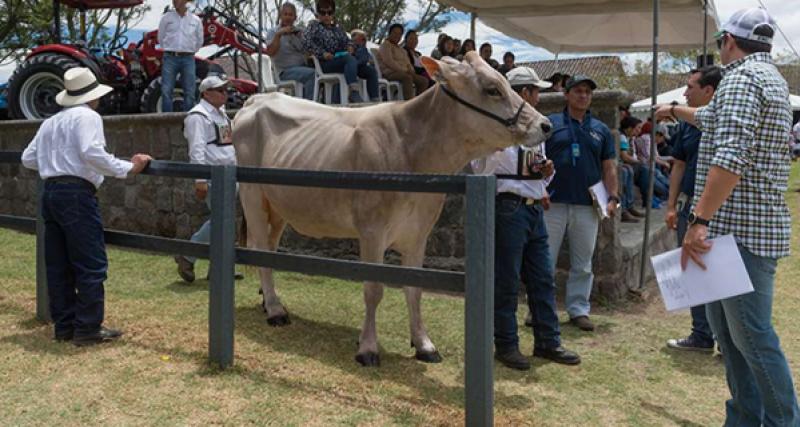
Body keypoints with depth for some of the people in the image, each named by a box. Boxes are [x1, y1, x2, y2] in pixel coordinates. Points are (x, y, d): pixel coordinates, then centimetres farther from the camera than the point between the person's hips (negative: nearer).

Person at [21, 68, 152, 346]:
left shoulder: (50, 123, 19)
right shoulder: (87, 116, -5)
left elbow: (27, 159, 20)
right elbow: (91, 152, -21)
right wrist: (127, 169, -18)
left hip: (50, 192, 9)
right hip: (76, 194, -8)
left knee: (58, 265, 11)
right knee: (91, 264, -3)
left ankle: (64, 325, 17)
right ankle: (88, 328, -1)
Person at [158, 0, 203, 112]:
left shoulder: (196, 20, 7)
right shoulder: (166, 18, 5)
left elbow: (199, 41, 17)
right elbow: (161, 38, 13)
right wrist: (170, 50, 13)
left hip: (188, 59, 1)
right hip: (170, 58, -1)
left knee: (189, 92, 0)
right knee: (166, 91, -6)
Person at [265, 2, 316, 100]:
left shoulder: (300, 32, 22)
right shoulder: (273, 32, 10)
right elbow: (270, 52, -7)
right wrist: (278, 34, -14)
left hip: (303, 67, 4)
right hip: (286, 71, -4)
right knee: (311, 73, -34)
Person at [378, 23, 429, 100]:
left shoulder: (400, 48, 28)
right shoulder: (385, 45, 1)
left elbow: (408, 63, 24)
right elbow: (388, 62, -14)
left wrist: (411, 71, 0)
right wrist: (403, 70, -18)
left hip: (404, 73, 9)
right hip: (390, 73, -9)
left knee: (424, 80, -9)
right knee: (408, 77, -37)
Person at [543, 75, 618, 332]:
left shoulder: (601, 130, 13)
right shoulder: (550, 124, 3)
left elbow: (609, 168, 12)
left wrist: (613, 198, 1)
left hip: (587, 205, 3)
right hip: (553, 203, -3)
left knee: (582, 264, 9)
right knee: (544, 260, 2)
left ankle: (579, 309, 19)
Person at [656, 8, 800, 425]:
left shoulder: (742, 77, -12)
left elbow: (731, 155, -26)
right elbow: (716, 118, 40)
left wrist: (699, 220, -28)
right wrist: (674, 111, 54)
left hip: (741, 229, -10)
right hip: (750, 226, 10)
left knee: (752, 335, -5)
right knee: (725, 324, 16)